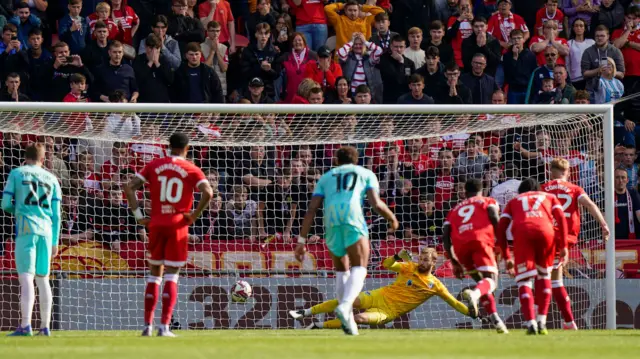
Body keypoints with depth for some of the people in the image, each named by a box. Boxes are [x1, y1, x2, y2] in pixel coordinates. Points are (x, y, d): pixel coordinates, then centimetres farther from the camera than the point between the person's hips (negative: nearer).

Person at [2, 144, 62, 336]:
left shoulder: (16, 173, 6)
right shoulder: (52, 179, 14)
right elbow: (56, 214, 11)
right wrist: (55, 242, 14)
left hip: (26, 228, -4)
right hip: (46, 231, 4)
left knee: (26, 277, -11)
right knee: (43, 278, 13)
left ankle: (26, 325, -24)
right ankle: (45, 327, 13)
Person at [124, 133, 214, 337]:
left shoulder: (154, 166, 7)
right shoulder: (191, 170, 0)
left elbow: (130, 188, 0)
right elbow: (208, 193, -16)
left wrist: (138, 216, 2)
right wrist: (195, 215, -5)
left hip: (156, 224, 2)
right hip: (178, 225, -2)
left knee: (154, 273, 13)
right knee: (171, 275, 0)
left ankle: (147, 325, 11)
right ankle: (164, 326, -7)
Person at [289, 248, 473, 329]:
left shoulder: (435, 285, -2)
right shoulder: (410, 268, 2)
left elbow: (453, 302, 2)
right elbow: (387, 265, 1)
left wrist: (471, 313, -9)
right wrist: (398, 257, -19)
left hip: (389, 312, -2)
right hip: (380, 296, 2)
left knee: (360, 318, -29)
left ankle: (317, 326, -16)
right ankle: (305, 313, -3)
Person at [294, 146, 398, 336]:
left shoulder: (326, 177, 30)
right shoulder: (366, 174, 24)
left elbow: (312, 209, 19)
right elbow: (376, 204, 6)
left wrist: (301, 241, 17)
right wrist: (392, 218, 25)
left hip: (331, 221, 3)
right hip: (353, 217, -3)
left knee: (341, 269, 20)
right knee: (359, 268, -4)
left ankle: (348, 318, 10)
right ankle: (345, 306, -32)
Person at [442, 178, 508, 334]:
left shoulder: (454, 210, 34)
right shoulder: (488, 201, 25)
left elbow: (446, 236, 23)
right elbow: (494, 218, 3)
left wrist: (454, 262, 27)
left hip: (459, 246, 4)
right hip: (480, 240, -4)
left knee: (481, 281, 21)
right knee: (491, 280, -11)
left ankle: (495, 319, 11)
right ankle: (474, 294, -45)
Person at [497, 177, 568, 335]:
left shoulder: (514, 201, 34)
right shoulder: (549, 197, 34)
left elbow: (501, 228, 21)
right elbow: (561, 218, 15)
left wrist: (507, 257, 22)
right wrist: (563, 245, 11)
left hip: (522, 231, -1)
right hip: (546, 231, 1)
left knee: (524, 279, 2)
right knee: (544, 275, 20)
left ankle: (530, 323, -16)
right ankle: (542, 322, 11)